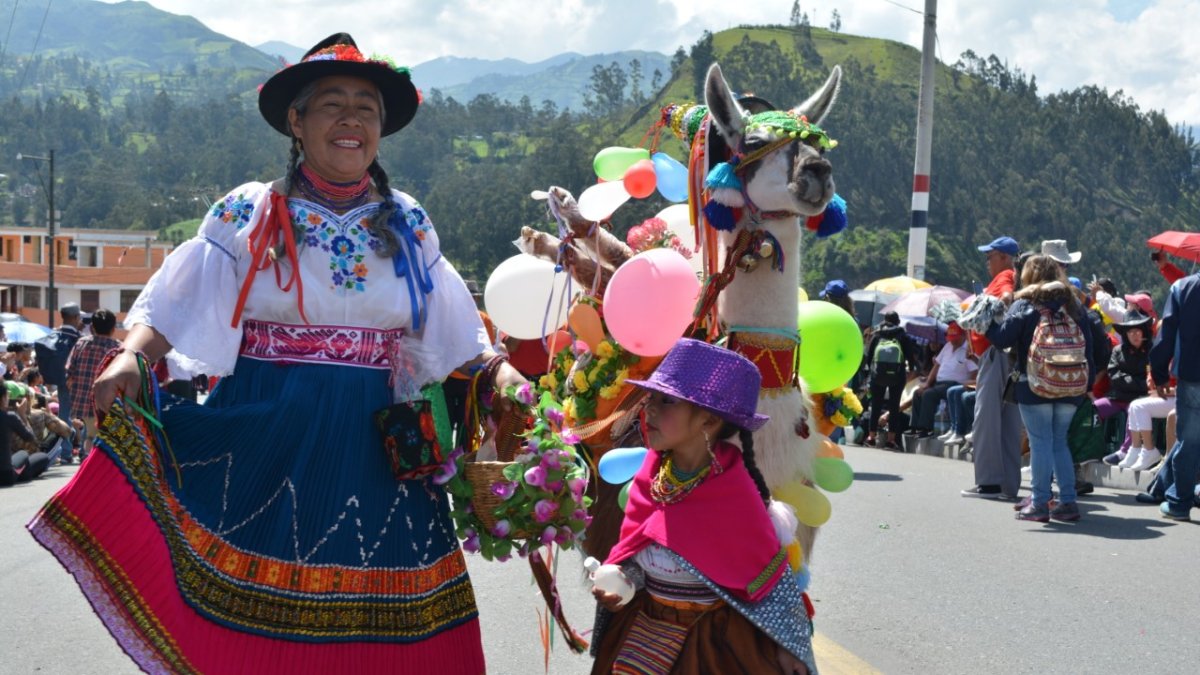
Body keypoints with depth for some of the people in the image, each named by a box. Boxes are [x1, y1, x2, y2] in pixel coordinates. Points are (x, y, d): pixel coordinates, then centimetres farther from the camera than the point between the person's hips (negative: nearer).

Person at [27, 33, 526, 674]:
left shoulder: (406, 227, 9)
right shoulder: (248, 215, 2)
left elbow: (459, 332, 13)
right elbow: (174, 307, -3)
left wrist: (497, 370, -4)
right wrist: (132, 358, -20)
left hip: (374, 447, 2)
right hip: (264, 441, -2)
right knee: (251, 623, 1)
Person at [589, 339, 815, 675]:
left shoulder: (734, 494, -21)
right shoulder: (653, 472, -6)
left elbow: (770, 574, -13)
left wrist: (786, 646, -8)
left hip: (714, 638, -5)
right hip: (644, 628, 5)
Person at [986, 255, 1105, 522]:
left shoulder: (1024, 305, -4)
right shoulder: (1074, 305, 9)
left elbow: (1003, 338, -10)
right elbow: (1089, 347, 9)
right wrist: (1088, 384, 13)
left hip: (1035, 387, -4)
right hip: (1071, 387, 4)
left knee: (1040, 442, 0)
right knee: (1059, 441, 13)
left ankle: (1040, 503, 0)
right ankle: (1068, 502, 11)